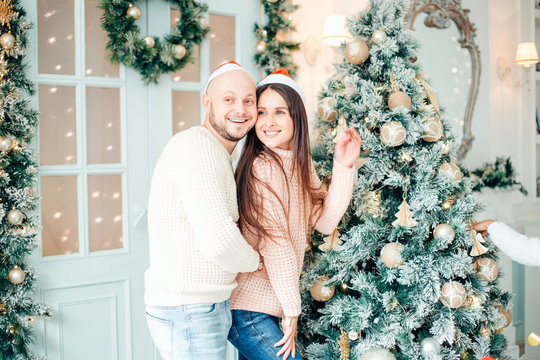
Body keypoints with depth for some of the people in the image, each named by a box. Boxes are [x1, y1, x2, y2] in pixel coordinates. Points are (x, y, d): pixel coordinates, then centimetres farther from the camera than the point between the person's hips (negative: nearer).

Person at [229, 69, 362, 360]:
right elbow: (275, 245, -20)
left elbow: (325, 222, 3)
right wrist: (291, 310, -13)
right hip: (247, 306, -8)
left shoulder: (301, 163, 8)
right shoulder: (262, 167, -20)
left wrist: (343, 168, -5)